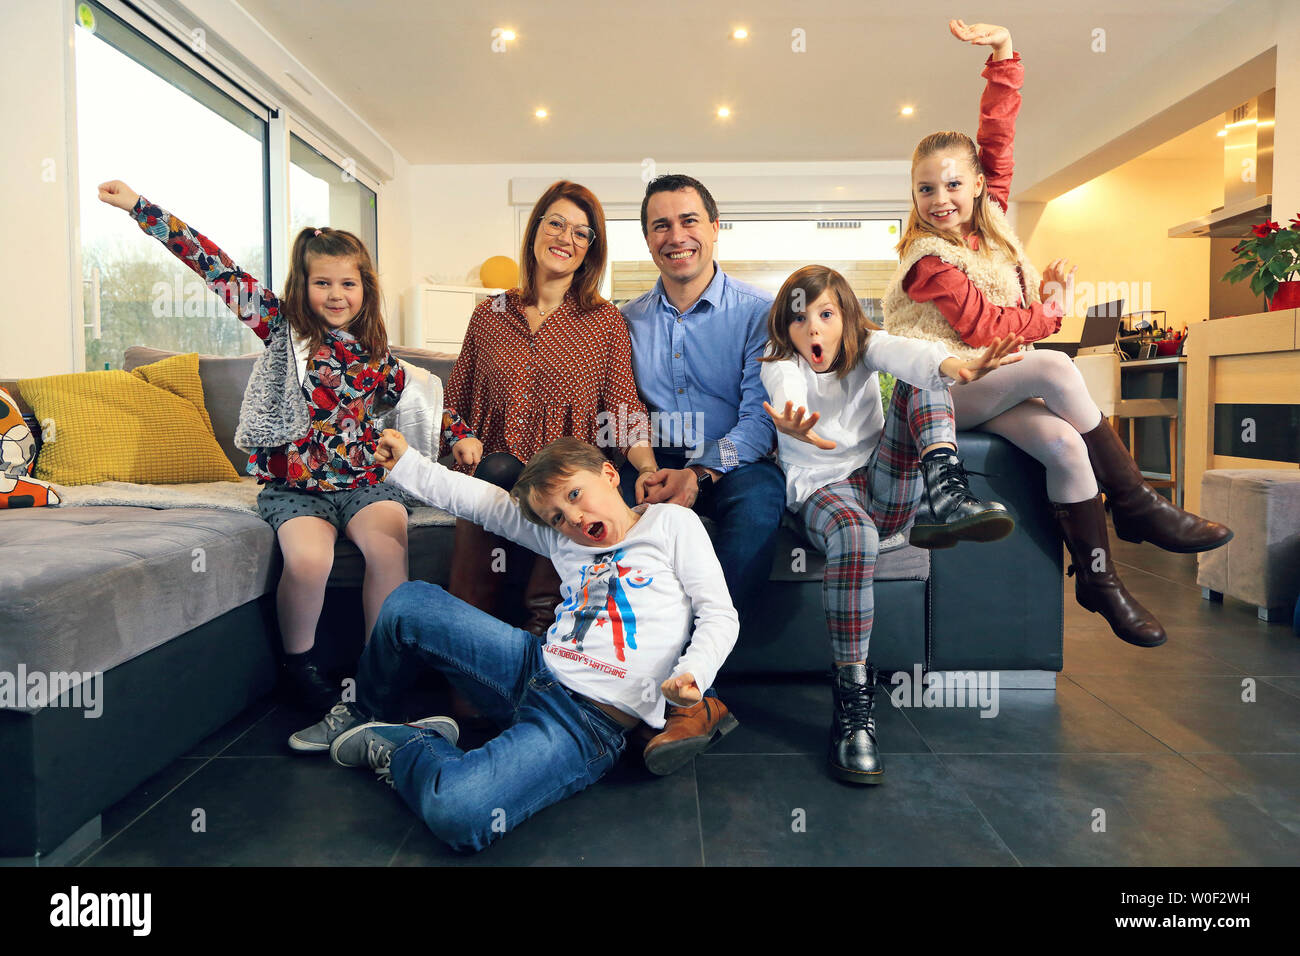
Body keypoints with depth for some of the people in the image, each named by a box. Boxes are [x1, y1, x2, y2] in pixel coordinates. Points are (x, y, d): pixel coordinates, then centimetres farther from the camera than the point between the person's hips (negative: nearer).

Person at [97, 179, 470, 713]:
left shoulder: (377, 354, 9)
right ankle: (300, 664, 1)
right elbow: (217, 269, 0)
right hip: (292, 483, -1)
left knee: (387, 544, -28)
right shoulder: (282, 326, 3)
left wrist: (462, 434, 6)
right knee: (308, 558, -28)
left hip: (362, 479, 2)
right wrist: (139, 206, -2)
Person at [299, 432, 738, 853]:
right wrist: (407, 463, 19)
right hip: (535, 668, 6)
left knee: (453, 812, -32)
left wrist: (693, 674, -20)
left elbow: (719, 615, -2)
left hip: (590, 721, -6)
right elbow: (486, 501, 20)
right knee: (409, 603, 7)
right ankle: (361, 714, 30)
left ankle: (395, 749, 1)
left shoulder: (672, 522, 3)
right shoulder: (561, 539, 16)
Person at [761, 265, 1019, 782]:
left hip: (885, 489, 3)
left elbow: (904, 352, -17)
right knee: (854, 534, -40)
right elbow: (789, 391, -26)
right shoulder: (781, 366, 1)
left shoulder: (864, 348, 8)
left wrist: (956, 367, -43)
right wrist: (796, 427, -54)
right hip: (822, 490, -3)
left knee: (920, 380, -11)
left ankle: (946, 489, -31)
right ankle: (852, 699, -34)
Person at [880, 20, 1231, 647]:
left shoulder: (988, 215, 8)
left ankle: (1098, 579, -10)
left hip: (995, 380, 6)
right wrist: (1049, 313, 0)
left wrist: (1004, 55, 0)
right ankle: (1135, 505, -15)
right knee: (1055, 367, -29)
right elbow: (983, 326, -13)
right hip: (946, 390, -6)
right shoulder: (929, 259, -11)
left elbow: (997, 141, 6)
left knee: (1066, 446, -22)